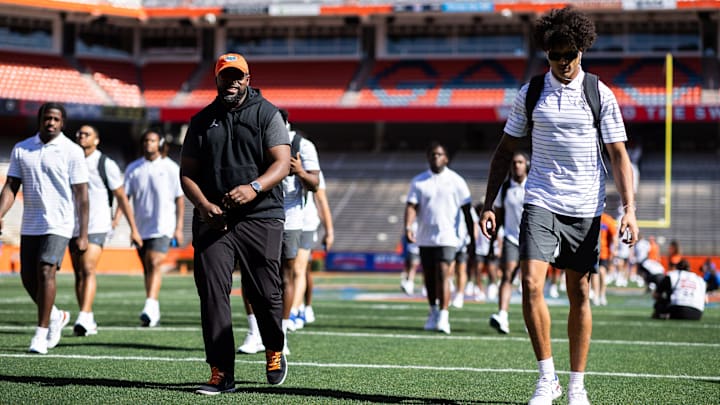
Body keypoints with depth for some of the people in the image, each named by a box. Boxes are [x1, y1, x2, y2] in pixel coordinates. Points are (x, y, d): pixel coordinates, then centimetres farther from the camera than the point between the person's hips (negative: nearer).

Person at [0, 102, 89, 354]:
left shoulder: (72, 152, -4)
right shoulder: (21, 149, 7)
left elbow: (81, 194, -4)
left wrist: (83, 234, -8)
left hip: (58, 225, -5)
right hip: (30, 226, 5)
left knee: (45, 272, -17)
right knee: (28, 277, 7)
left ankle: (41, 333, -10)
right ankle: (55, 316, 32)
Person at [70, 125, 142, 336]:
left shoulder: (106, 164, -3)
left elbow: (122, 197, 1)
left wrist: (133, 228, 0)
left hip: (97, 226, -5)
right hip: (73, 227, 5)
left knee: (88, 269, -19)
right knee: (79, 274, 6)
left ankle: (84, 317, -26)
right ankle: (89, 321, 15)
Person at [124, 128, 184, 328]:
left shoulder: (170, 168, 0)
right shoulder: (133, 168, 7)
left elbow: (179, 199, 3)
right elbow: (125, 195, 5)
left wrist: (179, 227, -1)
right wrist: (117, 217, -11)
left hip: (163, 226, -4)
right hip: (141, 227, 4)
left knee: (155, 264, -19)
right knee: (147, 268, 9)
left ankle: (150, 307, -26)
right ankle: (154, 311, 18)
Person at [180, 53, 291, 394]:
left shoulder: (266, 113, 5)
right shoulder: (202, 121, 14)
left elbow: (282, 163, -5)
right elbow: (187, 173, 12)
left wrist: (253, 188, -24)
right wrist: (204, 205, -7)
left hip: (260, 217, -2)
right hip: (212, 219, 3)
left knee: (265, 294, -3)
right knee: (212, 293, -7)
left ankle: (274, 352, 25)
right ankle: (221, 372, -5)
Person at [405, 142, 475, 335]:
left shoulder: (456, 181, 2)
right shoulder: (419, 181, 6)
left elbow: (466, 210, 6)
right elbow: (412, 206, -2)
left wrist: (472, 237, 4)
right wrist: (408, 227, -21)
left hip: (447, 237, -3)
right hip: (425, 238, 3)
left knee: (442, 276, -15)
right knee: (429, 278, 11)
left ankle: (443, 316, -15)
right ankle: (433, 312, 28)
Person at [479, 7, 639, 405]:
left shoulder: (600, 95, -1)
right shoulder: (529, 94, 4)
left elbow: (618, 155, -1)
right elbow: (505, 151, 11)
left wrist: (629, 209, -11)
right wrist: (489, 205, 5)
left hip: (584, 207, -1)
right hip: (540, 201, 1)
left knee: (578, 294, 5)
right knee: (531, 283, -16)